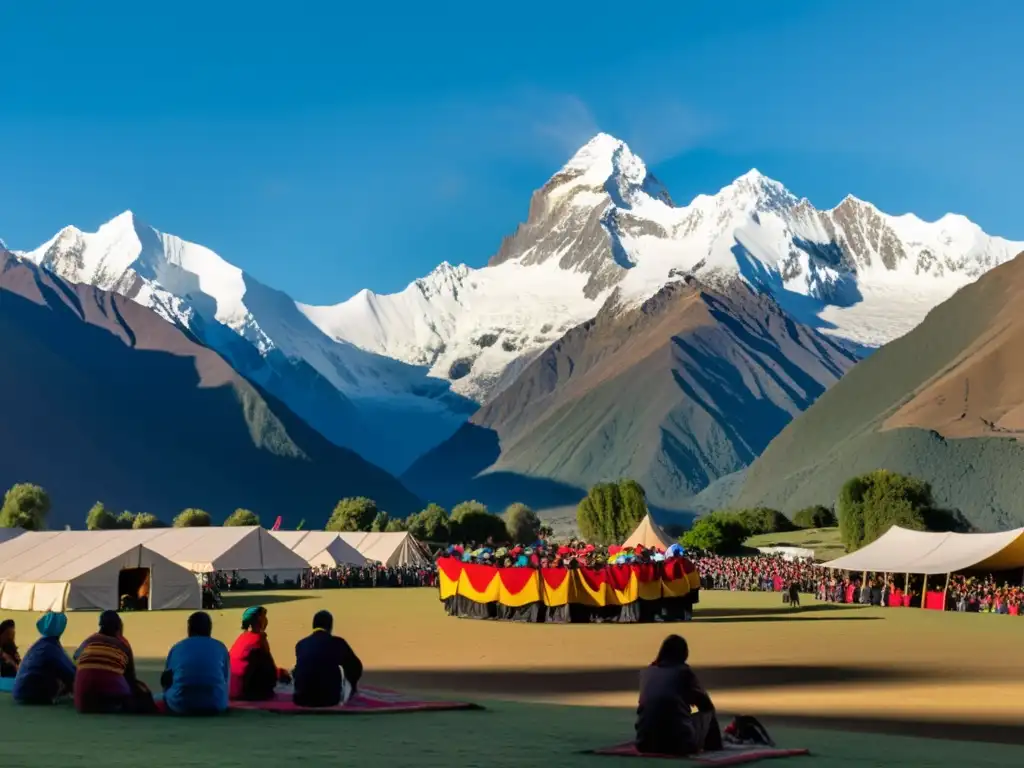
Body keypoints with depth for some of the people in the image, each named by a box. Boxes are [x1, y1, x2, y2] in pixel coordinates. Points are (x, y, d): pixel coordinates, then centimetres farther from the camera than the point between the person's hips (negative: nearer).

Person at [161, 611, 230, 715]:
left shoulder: (177, 647, 14)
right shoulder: (220, 647, 13)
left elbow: (165, 679, 22)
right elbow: (226, 680, 19)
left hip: (181, 705, 0)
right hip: (214, 705, 1)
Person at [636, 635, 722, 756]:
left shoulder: (647, 672, 14)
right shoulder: (684, 671, 6)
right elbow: (707, 706, 18)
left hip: (645, 743, 4)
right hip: (679, 743, -4)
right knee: (708, 713, 25)